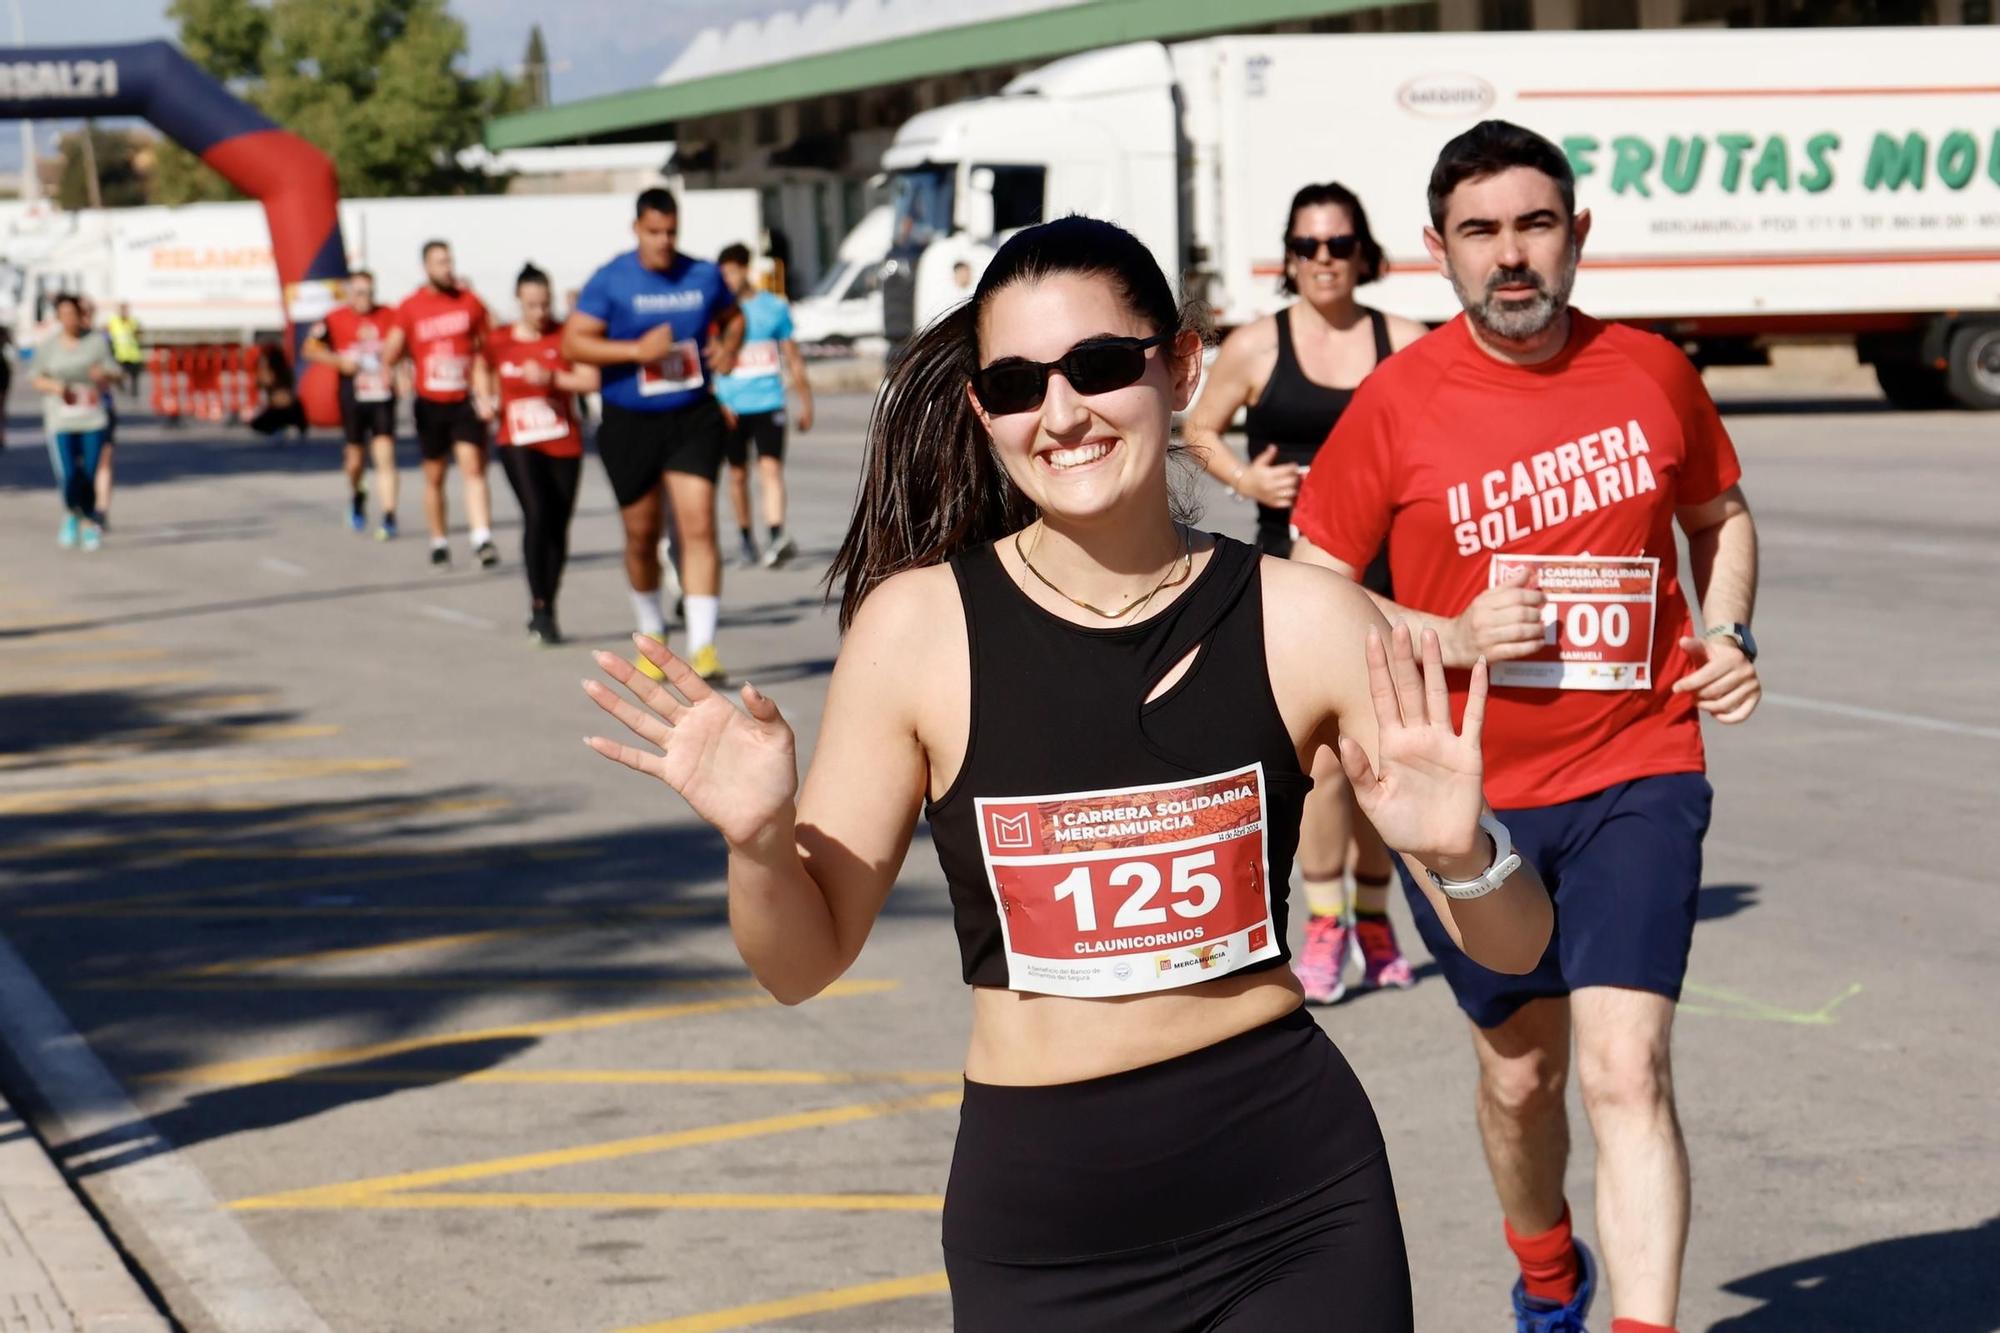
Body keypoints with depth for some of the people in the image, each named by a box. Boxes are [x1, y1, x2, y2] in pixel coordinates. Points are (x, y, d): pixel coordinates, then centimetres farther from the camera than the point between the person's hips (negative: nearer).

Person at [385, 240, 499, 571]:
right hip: (430, 403, 1)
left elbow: (483, 353, 5)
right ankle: (439, 543, 22)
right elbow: (392, 354, 1)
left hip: (465, 400, -1)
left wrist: (485, 394, -3)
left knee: (472, 466, -14)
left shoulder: (469, 301, 1)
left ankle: (482, 539, -22)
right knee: (434, 476, 10)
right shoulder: (410, 307, 0)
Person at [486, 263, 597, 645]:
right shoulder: (499, 342, 2)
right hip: (518, 444, -1)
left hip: (564, 445, 1)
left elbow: (591, 381, -10)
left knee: (558, 528, 5)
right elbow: (486, 380, 21)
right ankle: (539, 608, -16)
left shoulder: (566, 337, 0)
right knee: (536, 514, -21)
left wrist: (551, 378, -20)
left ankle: (546, 613, 19)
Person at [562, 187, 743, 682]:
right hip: (629, 423, -1)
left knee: (698, 526, -14)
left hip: (693, 419, 1)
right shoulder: (610, 281, -6)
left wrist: (729, 346, -2)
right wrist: (636, 350, -21)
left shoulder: (704, 276, 3)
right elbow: (573, 343, -11)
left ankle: (702, 646, -17)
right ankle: (651, 631, 35)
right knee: (641, 535, 11)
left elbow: (732, 316, 21)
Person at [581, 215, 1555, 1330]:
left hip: (1295, 1206, 0)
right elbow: (805, 960, 1)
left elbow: (1517, 947, -1)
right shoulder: (920, 626, -7)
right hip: (1039, 1228, 0)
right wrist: (758, 841, -18)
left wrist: (1460, 853, -22)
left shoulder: (1301, 619, -6)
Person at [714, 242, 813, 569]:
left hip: (768, 403, 0)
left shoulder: (775, 306, 6)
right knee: (738, 473, 9)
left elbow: (792, 357, 13)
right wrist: (715, 402, -10)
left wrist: (804, 401, 14)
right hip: (732, 406, 1)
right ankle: (745, 537, 22)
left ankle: (776, 536, -24)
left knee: (771, 468, -13)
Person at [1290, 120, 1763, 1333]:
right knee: (1520, 1068, 18)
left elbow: (1720, 516, 18)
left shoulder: (1652, 374, -2)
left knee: (1627, 1069, -16)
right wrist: (1453, 638, -16)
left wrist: (1730, 634, 0)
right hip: (1468, 794, 1)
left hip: (1634, 776, -1)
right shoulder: (1398, 402, -8)